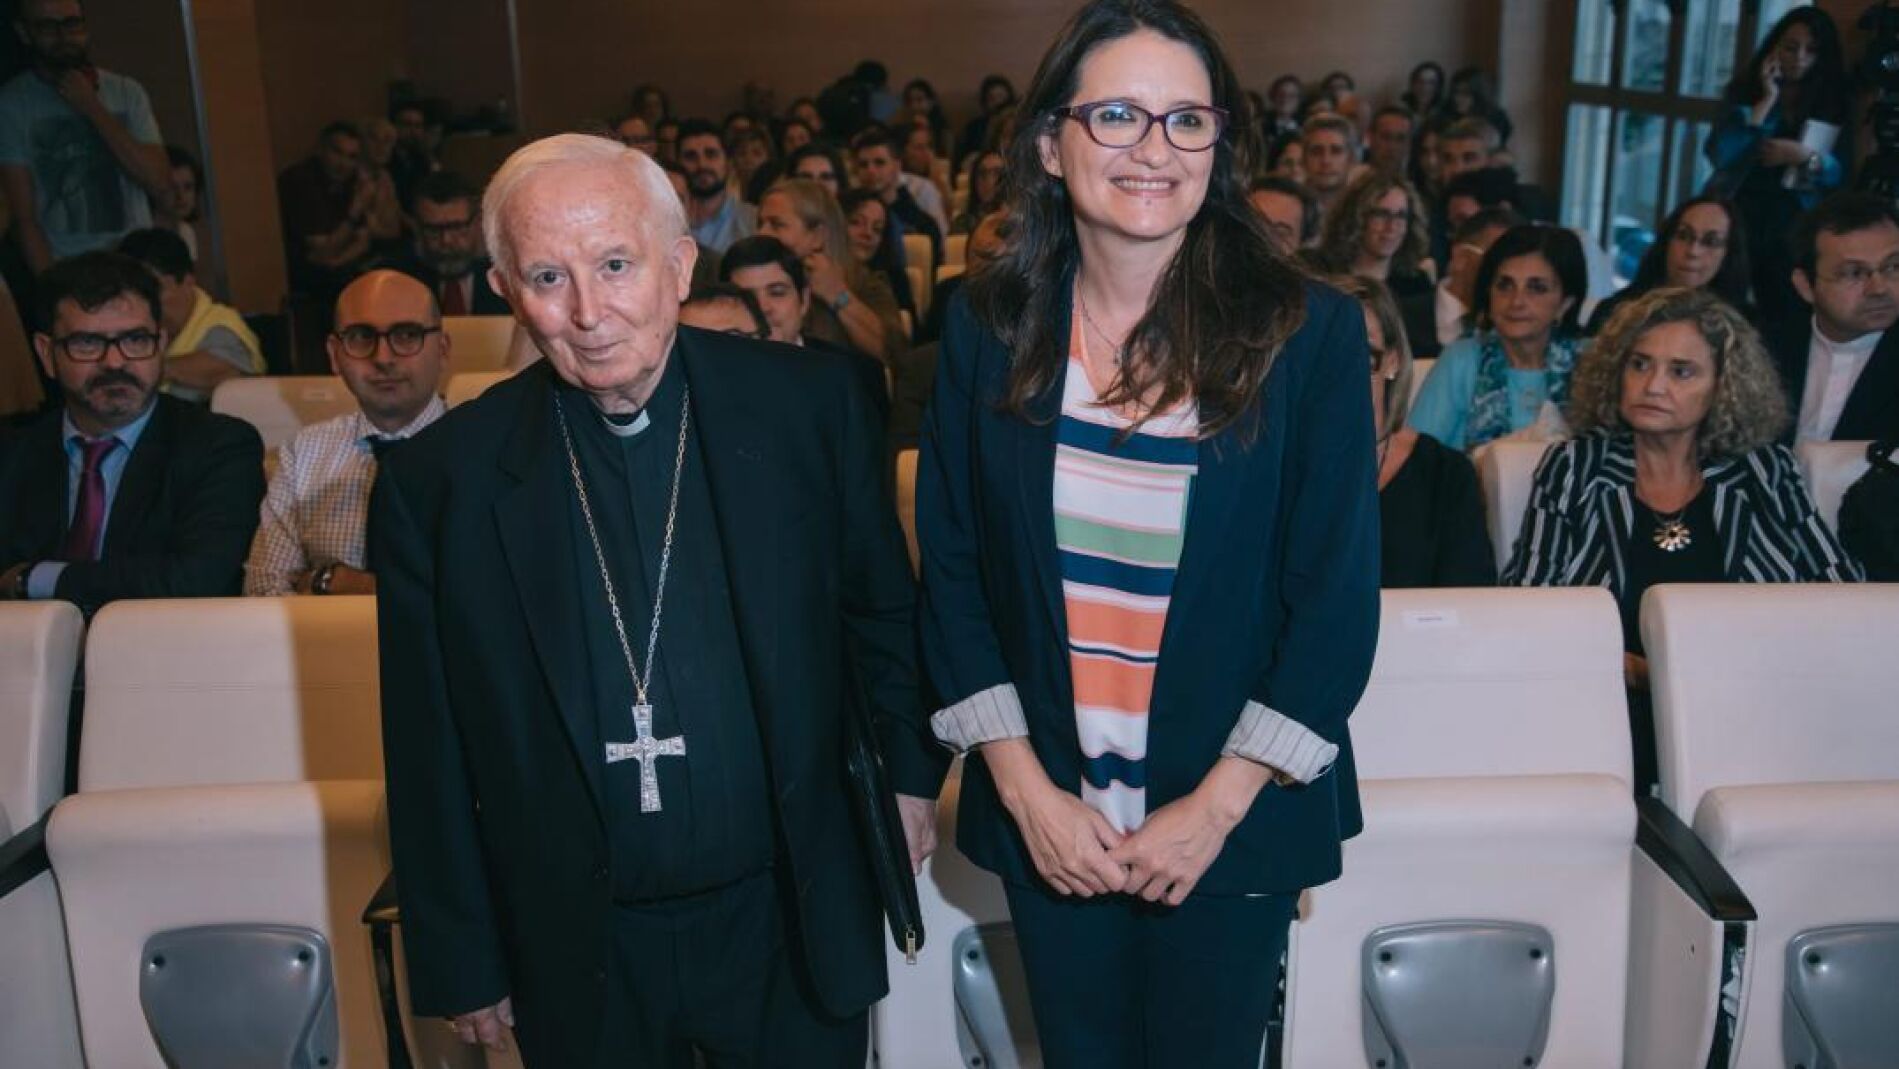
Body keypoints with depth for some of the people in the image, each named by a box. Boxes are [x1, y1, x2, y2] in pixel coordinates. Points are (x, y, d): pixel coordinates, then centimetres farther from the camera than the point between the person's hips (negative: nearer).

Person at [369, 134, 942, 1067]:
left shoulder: (808, 404, -9)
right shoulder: (438, 482, -9)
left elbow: (883, 610, 5)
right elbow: (431, 763, -2)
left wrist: (910, 770, 8)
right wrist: (462, 965, 2)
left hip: (793, 925, 0)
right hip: (579, 964, 0)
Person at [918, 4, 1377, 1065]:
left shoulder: (1308, 331, -10)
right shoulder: (991, 329, -4)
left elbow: (1338, 593, -8)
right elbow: (952, 570, -1)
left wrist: (1218, 806, -10)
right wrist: (1024, 789, -6)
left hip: (1234, 821, -1)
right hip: (1049, 817, 2)